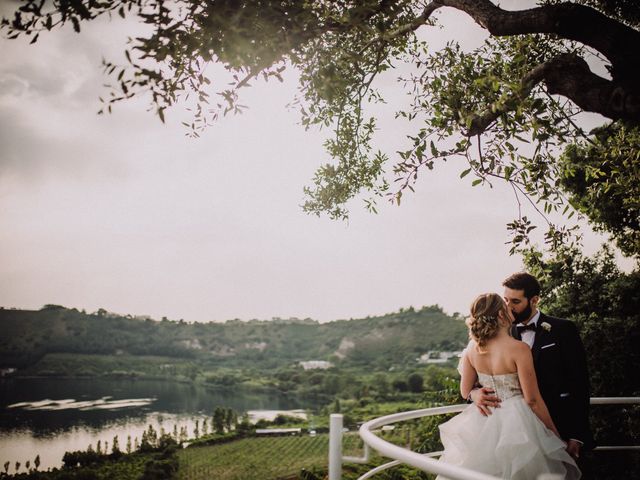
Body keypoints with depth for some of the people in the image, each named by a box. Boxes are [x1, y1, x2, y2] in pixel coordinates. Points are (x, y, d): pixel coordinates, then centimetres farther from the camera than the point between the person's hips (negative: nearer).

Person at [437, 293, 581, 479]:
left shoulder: (472, 347, -5)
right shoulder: (519, 349, -19)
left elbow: (465, 391, 3)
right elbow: (533, 400, -15)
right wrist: (555, 434, -3)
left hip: (483, 423, 5)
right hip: (515, 423, -5)